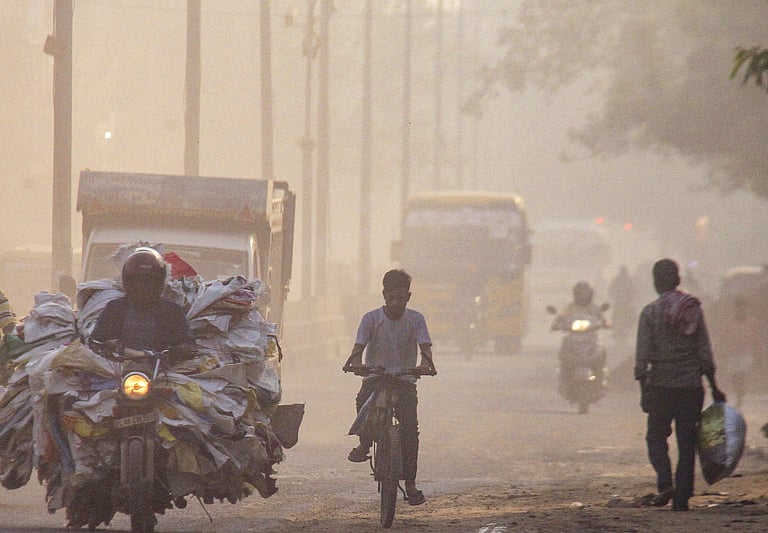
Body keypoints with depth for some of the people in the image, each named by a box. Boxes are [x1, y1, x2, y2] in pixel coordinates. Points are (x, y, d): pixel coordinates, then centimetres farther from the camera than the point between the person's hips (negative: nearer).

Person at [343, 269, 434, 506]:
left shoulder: (415, 319, 1)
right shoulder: (371, 318, -1)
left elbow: (425, 347, -9)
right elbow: (359, 347, -9)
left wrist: (425, 363, -32)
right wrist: (355, 362, -32)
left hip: (404, 380, 0)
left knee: (410, 427, -14)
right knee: (363, 400, -33)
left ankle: (410, 484, -6)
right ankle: (364, 443, -5)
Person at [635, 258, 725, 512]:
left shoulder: (650, 312, -4)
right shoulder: (693, 309, 4)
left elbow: (642, 356, -9)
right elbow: (705, 353, 3)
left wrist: (643, 390, -6)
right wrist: (714, 387, 8)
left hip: (661, 384, -2)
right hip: (691, 384, 2)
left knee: (656, 436, 11)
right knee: (687, 442, 6)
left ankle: (665, 482, -11)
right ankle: (682, 497, 3)